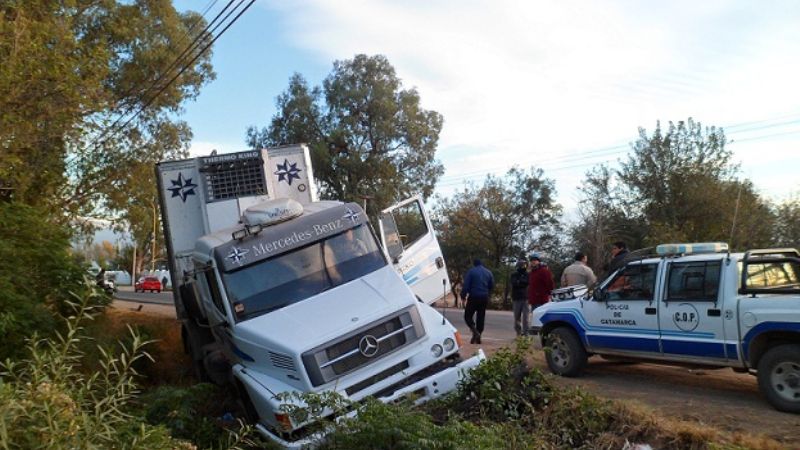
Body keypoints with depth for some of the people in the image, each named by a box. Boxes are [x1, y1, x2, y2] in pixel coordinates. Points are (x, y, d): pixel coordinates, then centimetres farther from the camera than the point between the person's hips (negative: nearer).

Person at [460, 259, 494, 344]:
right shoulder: (488, 272, 11)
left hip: (473, 297, -4)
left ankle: (475, 331, -18)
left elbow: (466, 285, -8)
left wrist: (463, 295, 2)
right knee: (481, 318, 10)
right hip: (484, 298, 4)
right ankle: (478, 338, 9)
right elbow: (492, 286, 16)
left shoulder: (471, 271, -3)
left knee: (468, 316, 3)